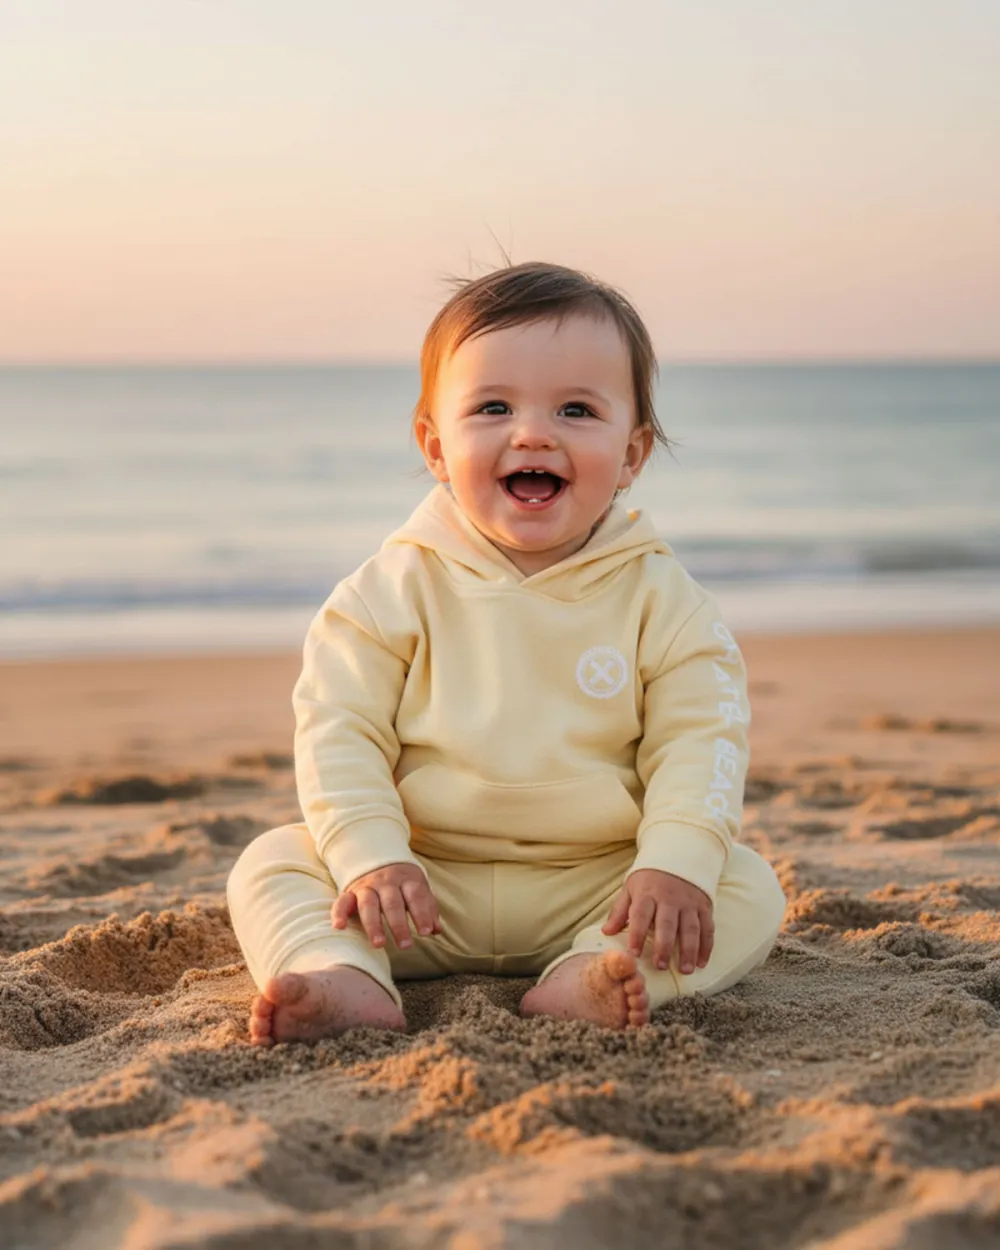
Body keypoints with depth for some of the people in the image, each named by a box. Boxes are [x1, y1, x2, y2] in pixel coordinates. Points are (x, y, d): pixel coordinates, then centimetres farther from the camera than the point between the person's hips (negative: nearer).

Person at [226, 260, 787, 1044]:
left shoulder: (658, 598, -1)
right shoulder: (397, 587, -1)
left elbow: (699, 743, -6)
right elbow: (339, 729, -6)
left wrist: (674, 865, -23)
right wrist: (370, 859, -21)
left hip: (593, 887, 0)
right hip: (425, 887, 0)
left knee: (750, 888, -20)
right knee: (272, 864, -16)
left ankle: (587, 978, -43)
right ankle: (348, 983, -42)